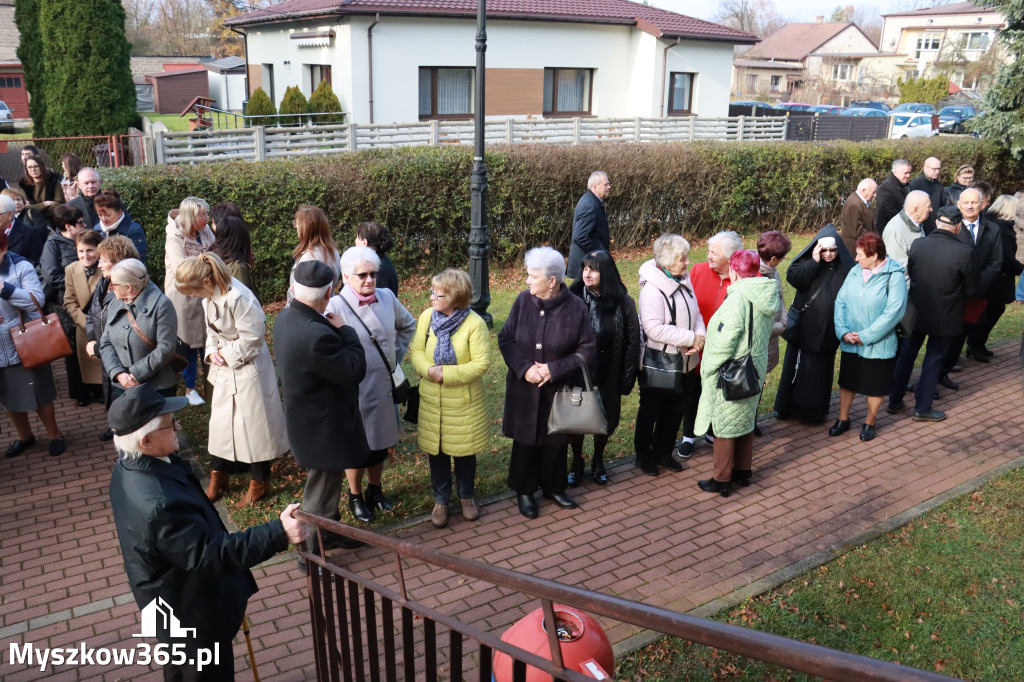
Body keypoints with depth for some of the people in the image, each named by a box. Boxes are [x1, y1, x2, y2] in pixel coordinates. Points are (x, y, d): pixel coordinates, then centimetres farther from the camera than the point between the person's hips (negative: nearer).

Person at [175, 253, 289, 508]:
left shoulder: (238, 298, -28)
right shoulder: (209, 296, -1)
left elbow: (252, 339, -23)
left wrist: (227, 354, -14)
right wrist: (212, 351, -5)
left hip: (248, 369, -9)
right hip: (225, 368, 9)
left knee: (254, 423, 5)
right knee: (220, 420, 17)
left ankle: (259, 484, 24)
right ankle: (217, 481, 34)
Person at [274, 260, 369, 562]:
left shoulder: (286, 318, -4)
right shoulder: (317, 335, -36)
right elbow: (355, 370, -25)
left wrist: (334, 330, -3)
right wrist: (344, 329, -16)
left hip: (307, 420, 10)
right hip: (324, 428, -10)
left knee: (327, 483, 30)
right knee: (321, 493, 11)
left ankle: (329, 532, 51)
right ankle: (312, 556, 30)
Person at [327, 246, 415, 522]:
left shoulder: (387, 298, -3)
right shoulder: (336, 307, -19)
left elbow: (407, 325, 15)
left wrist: (396, 355, 9)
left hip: (385, 386, 5)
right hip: (355, 390, -5)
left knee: (381, 442, 20)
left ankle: (374, 490, 42)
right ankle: (356, 497, 35)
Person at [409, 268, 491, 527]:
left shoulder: (475, 323, -17)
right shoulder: (427, 316, -5)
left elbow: (481, 364, -17)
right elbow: (416, 350, 1)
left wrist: (446, 374, -22)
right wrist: (428, 370, -20)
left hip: (464, 402, -3)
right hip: (432, 401, 3)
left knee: (464, 451, 13)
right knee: (436, 450, 13)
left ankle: (467, 496, 36)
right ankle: (441, 500, 32)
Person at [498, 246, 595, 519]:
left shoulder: (576, 307, -14)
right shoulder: (523, 300, -9)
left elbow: (587, 350, -8)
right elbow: (505, 339, -2)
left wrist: (555, 369, -17)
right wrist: (524, 368, -17)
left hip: (560, 389, -1)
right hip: (524, 388, 1)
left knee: (555, 442, 15)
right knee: (525, 440, 12)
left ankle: (553, 487, 37)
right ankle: (524, 491, 31)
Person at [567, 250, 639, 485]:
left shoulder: (623, 302, -9)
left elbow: (633, 341, -4)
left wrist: (627, 377, -5)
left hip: (608, 377, 1)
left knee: (605, 422, 15)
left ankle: (598, 461, 41)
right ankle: (576, 463, 36)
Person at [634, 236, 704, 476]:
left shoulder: (684, 281, 2)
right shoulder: (653, 288, -23)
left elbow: (696, 314, 9)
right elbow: (654, 328, -29)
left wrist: (701, 335, -12)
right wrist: (690, 338, -25)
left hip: (685, 363, 7)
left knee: (677, 410, 19)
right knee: (651, 411, 11)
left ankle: (662, 451, 37)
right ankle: (643, 455, 29)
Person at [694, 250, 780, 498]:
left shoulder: (737, 299, -24)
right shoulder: (768, 297, 1)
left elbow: (724, 341, -25)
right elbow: (767, 330, 9)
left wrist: (709, 367, -13)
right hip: (756, 367, 8)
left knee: (725, 424, 4)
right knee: (746, 419, 21)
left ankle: (722, 480, 15)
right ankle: (743, 472, 33)